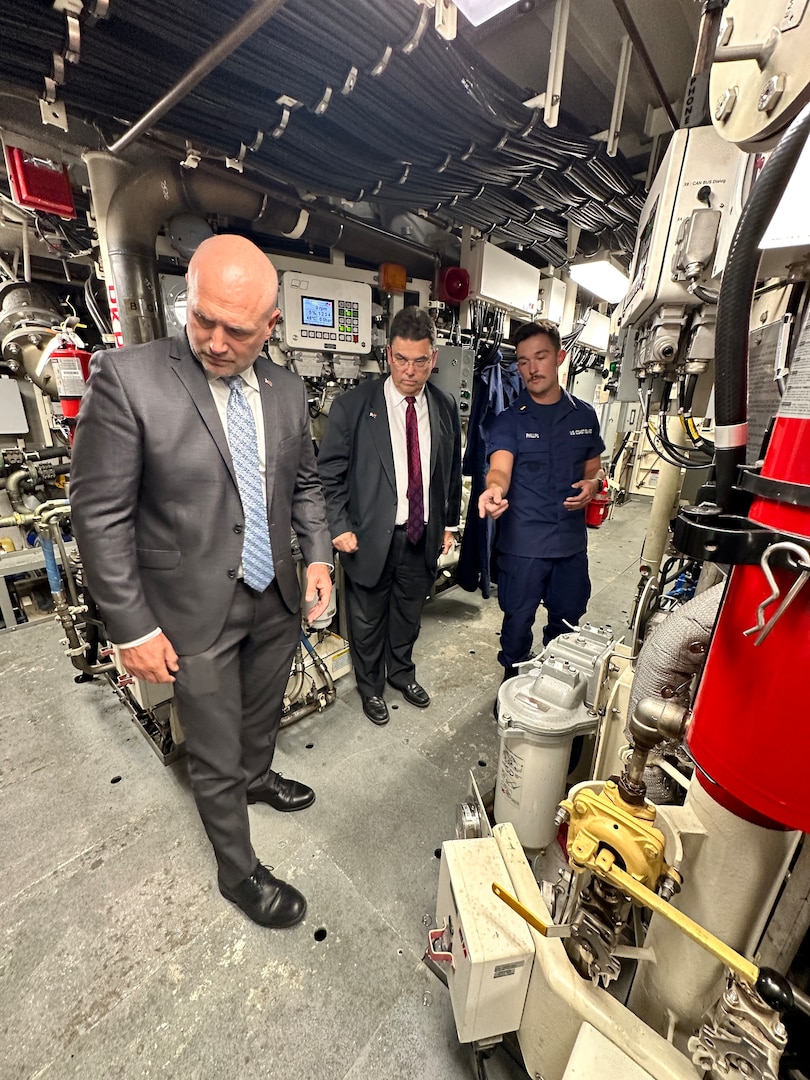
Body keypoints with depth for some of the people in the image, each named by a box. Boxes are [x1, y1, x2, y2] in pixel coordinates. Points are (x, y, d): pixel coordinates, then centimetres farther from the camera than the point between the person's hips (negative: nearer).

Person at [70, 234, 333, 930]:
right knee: (216, 759, 15)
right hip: (196, 613, -4)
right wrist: (132, 627, -13)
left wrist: (318, 555, -1)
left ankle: (257, 778, 61)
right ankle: (239, 873, 42)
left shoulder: (287, 389, 0)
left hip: (277, 599, 5)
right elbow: (100, 513, -13)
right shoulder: (127, 378, -15)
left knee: (263, 714, 29)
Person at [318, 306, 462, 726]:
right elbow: (329, 472, -7)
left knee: (409, 615, 22)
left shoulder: (445, 407, 3)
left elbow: (452, 470, 12)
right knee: (368, 621, 15)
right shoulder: (352, 405, -10)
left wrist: (449, 523, 13)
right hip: (370, 538, -3)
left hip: (423, 537, 4)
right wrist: (339, 527, -12)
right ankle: (370, 686, 41)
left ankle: (402, 672, 49)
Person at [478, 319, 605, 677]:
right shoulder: (509, 419, -6)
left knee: (567, 621, 19)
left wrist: (592, 485, -9)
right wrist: (494, 489, -47)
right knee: (518, 620, 11)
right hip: (523, 543, -4)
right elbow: (500, 469, -23)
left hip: (572, 540, 4)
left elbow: (593, 468, 15)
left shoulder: (584, 415, 5)